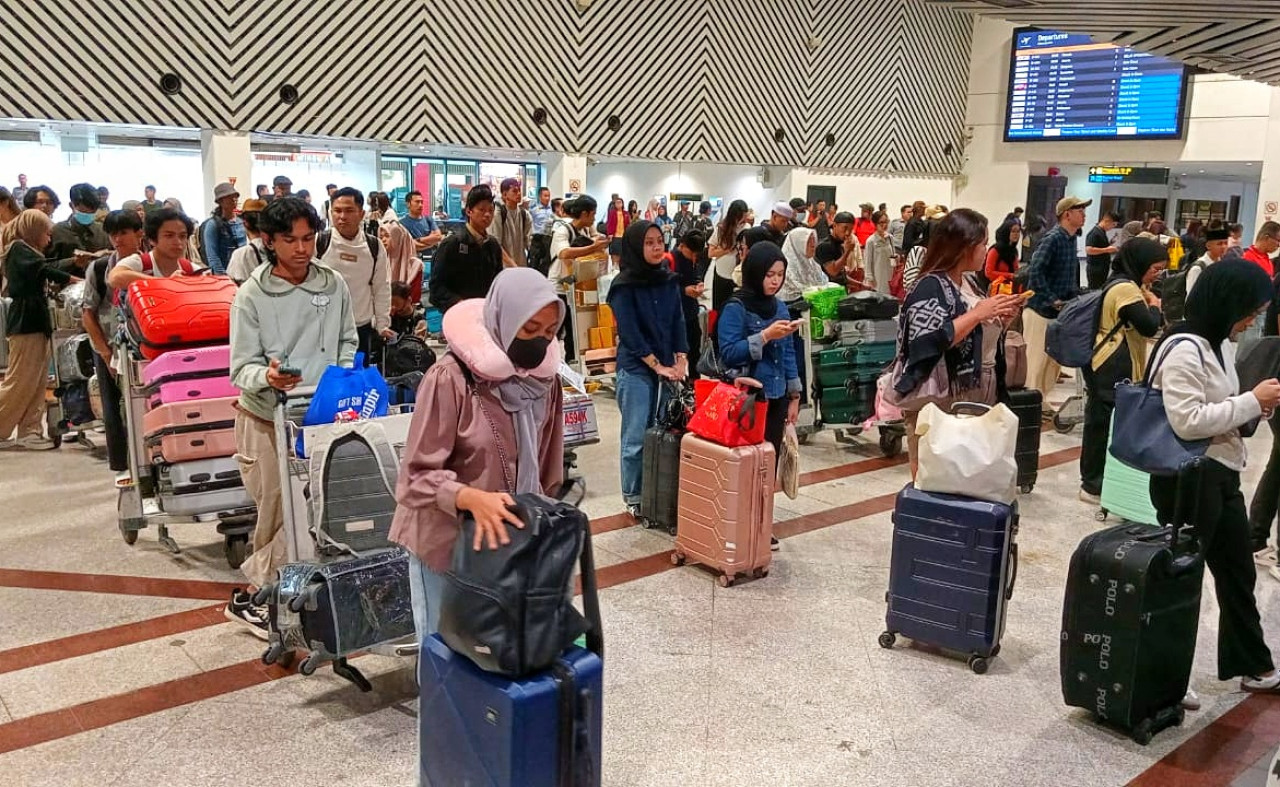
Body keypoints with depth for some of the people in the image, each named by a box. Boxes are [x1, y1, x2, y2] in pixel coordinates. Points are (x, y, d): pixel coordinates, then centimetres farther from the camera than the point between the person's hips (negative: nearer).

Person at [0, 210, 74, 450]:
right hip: (25, 321, -10)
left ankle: (29, 432, 7)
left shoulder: (27, 252, 24)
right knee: (20, 381, -8)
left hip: (35, 321, 10)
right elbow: (43, 269, -20)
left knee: (37, 382, 6)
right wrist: (74, 279, -26)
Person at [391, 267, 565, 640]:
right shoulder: (451, 379, -20)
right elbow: (419, 474, -18)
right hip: (448, 541, -4)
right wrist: (472, 498, -34)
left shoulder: (543, 379, -2)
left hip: (514, 539, 5)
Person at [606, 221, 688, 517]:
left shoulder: (670, 281, 8)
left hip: (668, 367, 5)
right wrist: (658, 366, -13)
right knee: (637, 437, 0)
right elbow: (630, 333, -12)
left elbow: (678, 323, 8)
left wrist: (681, 361, -3)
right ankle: (634, 498, 12)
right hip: (636, 370, -5)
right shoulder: (624, 286, -8)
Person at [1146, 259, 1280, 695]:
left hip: (1221, 475, 10)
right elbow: (1187, 421, -27)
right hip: (1188, 479, -10)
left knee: (1238, 573, 20)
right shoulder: (1184, 350, -20)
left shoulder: (1220, 345, 10)